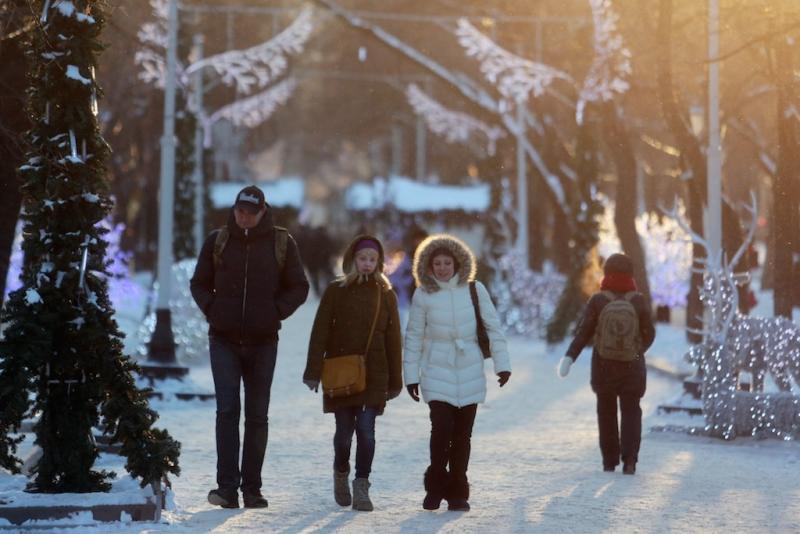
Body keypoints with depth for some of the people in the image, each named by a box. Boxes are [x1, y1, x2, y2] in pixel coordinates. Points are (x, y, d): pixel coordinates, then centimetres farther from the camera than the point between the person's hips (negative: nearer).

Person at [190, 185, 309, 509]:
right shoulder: (218, 241, 5)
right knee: (227, 410, -10)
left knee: (257, 415, 5)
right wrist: (212, 310, -2)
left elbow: (298, 287, 8)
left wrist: (276, 312, -5)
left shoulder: (281, 243, 3)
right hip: (224, 340, 0)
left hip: (263, 342, 0)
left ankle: (252, 488, 11)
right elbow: (199, 283, 14)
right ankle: (227, 487, -12)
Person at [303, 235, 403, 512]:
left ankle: (361, 488, -3)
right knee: (344, 430, 4)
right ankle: (341, 473, 32)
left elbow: (393, 339, 8)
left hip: (374, 374, 1)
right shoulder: (336, 291, 2)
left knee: (366, 429, -9)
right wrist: (314, 372, -7)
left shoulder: (385, 295, 7)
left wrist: (395, 381, 7)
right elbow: (320, 333, -1)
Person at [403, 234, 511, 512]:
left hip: (470, 373, 2)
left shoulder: (475, 290, -1)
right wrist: (411, 375, 3)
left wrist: (502, 364, -1)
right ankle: (435, 487, 2)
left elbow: (493, 328, 3)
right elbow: (414, 338, 2)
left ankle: (457, 493, 14)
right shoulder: (423, 295, -3)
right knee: (441, 429, -15)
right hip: (437, 373, -2)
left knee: (462, 435, 4)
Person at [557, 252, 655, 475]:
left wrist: (570, 356, -12)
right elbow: (649, 334, 0)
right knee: (631, 411, 6)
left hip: (603, 366, 0)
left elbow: (583, 332, -15)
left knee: (606, 411, 16)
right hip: (632, 366, 0)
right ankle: (629, 458, -12)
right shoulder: (638, 301, -9)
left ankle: (610, 460, 18)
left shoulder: (597, 301, -11)